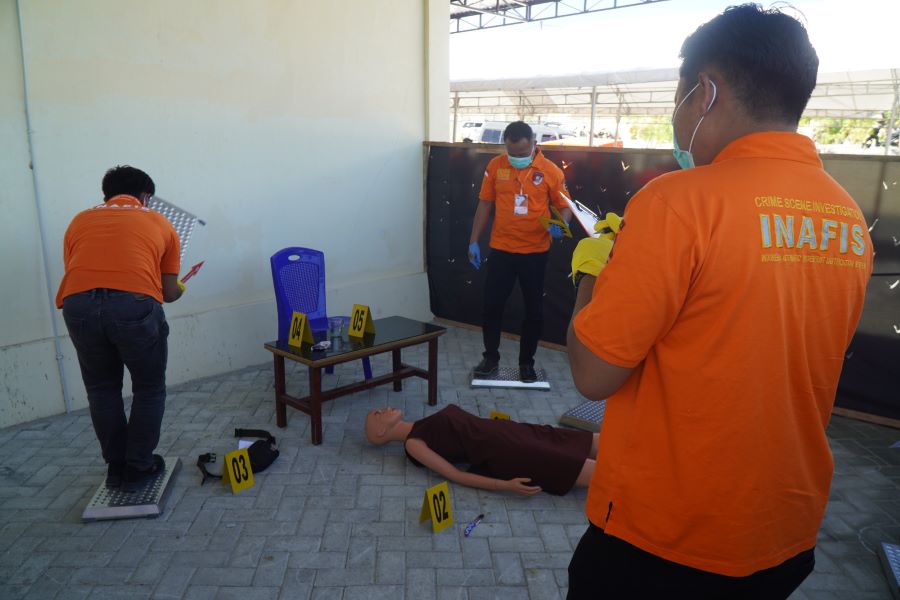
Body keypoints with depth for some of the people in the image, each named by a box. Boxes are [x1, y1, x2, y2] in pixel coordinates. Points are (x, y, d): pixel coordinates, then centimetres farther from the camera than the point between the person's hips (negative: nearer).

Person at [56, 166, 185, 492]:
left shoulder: (80, 220, 27)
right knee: (149, 389, 19)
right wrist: (180, 289, 42)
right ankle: (138, 468, 26)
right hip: (135, 304, -2)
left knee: (101, 389, 24)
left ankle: (116, 467, 32)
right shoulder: (159, 223, 22)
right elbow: (170, 292, 19)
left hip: (78, 305, 3)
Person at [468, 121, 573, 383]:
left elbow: (565, 206, 1)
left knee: (534, 310, 8)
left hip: (535, 252, -1)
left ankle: (527, 362, 25)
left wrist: (560, 226, -22)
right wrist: (473, 242, 3)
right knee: (492, 304, 4)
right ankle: (491, 357, 23)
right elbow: (485, 205, 5)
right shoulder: (495, 166, -1)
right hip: (501, 249, 1)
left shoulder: (551, 171, -6)